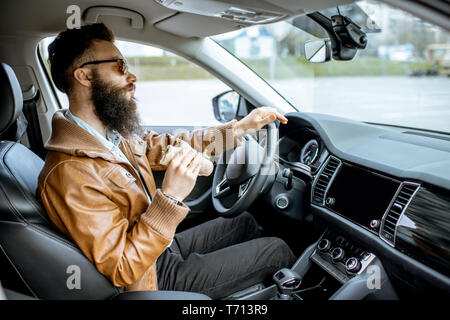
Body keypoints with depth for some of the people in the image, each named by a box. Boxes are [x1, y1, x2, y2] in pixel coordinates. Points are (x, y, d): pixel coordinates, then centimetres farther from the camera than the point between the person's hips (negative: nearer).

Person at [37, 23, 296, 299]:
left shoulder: (113, 135, -4)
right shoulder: (70, 175, -32)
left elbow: (172, 146, 6)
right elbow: (121, 270, -30)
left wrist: (242, 127, 2)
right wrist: (170, 197, -36)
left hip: (167, 247, 9)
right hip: (158, 276, -8)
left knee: (246, 222, 21)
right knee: (277, 250, 0)